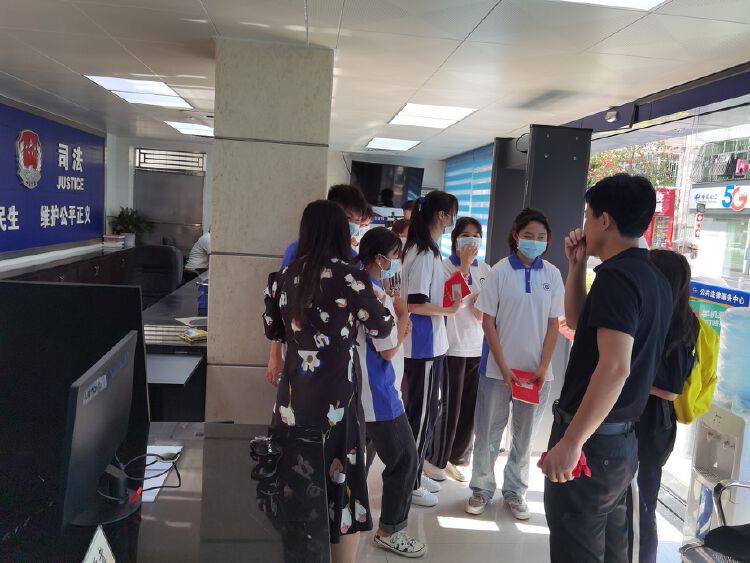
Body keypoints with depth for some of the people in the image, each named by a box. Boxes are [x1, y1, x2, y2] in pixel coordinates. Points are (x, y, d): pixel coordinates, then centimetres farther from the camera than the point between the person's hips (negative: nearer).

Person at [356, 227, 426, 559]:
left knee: (360, 456, 21)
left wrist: (399, 324, 4)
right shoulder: (377, 296, -21)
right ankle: (390, 531, 12)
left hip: (362, 391, 10)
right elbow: (388, 350, -17)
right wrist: (403, 317, -5)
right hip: (378, 394, -10)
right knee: (404, 459, 1)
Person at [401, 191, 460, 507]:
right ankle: (410, 484, 17)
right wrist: (449, 310, -11)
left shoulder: (425, 250, 12)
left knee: (424, 412, 19)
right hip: (424, 347, -10)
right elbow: (416, 304, -22)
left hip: (428, 345, 10)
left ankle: (414, 474, 33)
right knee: (422, 414, 2)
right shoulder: (425, 253, -18)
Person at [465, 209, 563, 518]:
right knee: (488, 433, 9)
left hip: (536, 370, 2)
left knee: (524, 435, 14)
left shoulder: (552, 275, 1)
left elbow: (553, 324, 3)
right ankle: (482, 488, 26)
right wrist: (503, 367, -10)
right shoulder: (500, 271, -6)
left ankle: (515, 491, 30)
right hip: (498, 368, -2)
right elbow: (488, 321, -5)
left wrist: (543, 367, -5)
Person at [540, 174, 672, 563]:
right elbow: (578, 322, 21)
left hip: (592, 441, -10)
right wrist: (576, 266, 11)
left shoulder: (616, 276, -19)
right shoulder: (652, 277, 10)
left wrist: (570, 443, -28)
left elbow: (615, 367, -29)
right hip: (622, 441, 10)